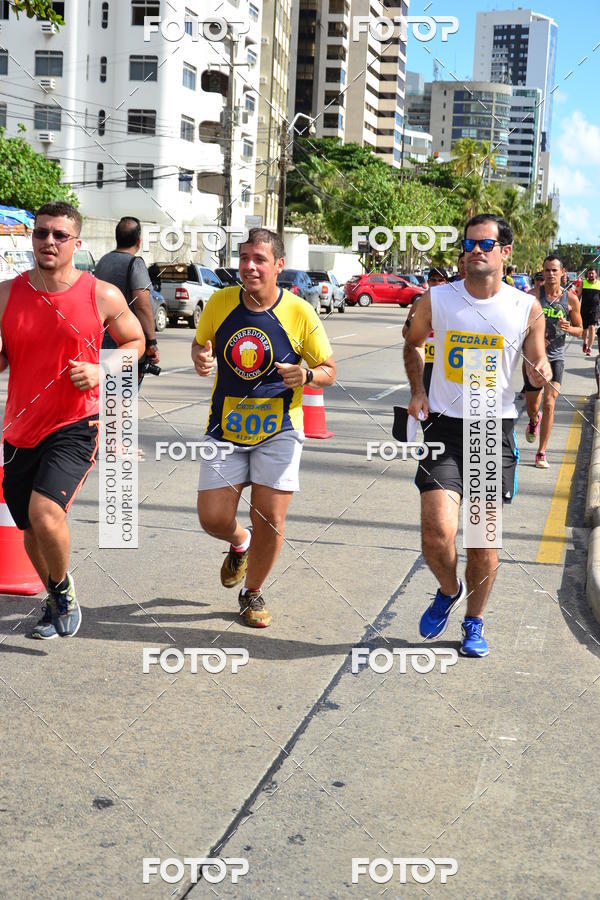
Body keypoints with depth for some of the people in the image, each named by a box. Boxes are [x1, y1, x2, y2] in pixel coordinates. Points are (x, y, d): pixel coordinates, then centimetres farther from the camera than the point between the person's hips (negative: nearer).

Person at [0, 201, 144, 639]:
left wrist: (100, 372, -9)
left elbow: (135, 341, 8)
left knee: (44, 512, -23)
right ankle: (56, 602, 41)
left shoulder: (103, 296, -6)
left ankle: (63, 587, 7)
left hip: (75, 426, -4)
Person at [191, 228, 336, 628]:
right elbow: (201, 344, 15)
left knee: (270, 519, -2)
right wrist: (201, 359, -9)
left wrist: (306, 375, -22)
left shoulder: (300, 312, -9)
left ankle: (253, 592, 24)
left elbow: (329, 369, 0)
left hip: (278, 430, -2)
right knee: (213, 518, -1)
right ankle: (240, 544, 37)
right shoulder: (220, 302, -2)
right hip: (225, 429, 2)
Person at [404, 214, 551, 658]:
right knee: (437, 532, -13)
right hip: (445, 426, 0)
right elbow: (413, 344, 17)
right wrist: (417, 391, 3)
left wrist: (542, 374, -15)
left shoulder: (527, 308, -3)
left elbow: (538, 363, 9)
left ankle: (475, 621, 30)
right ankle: (449, 591, 21)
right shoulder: (436, 300, -2)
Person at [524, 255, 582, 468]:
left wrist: (569, 328, -15)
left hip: (556, 357, 0)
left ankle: (541, 453, -2)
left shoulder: (571, 299, -1)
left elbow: (580, 330, 7)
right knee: (532, 406, 10)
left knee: (549, 404, -11)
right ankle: (534, 421, 49)